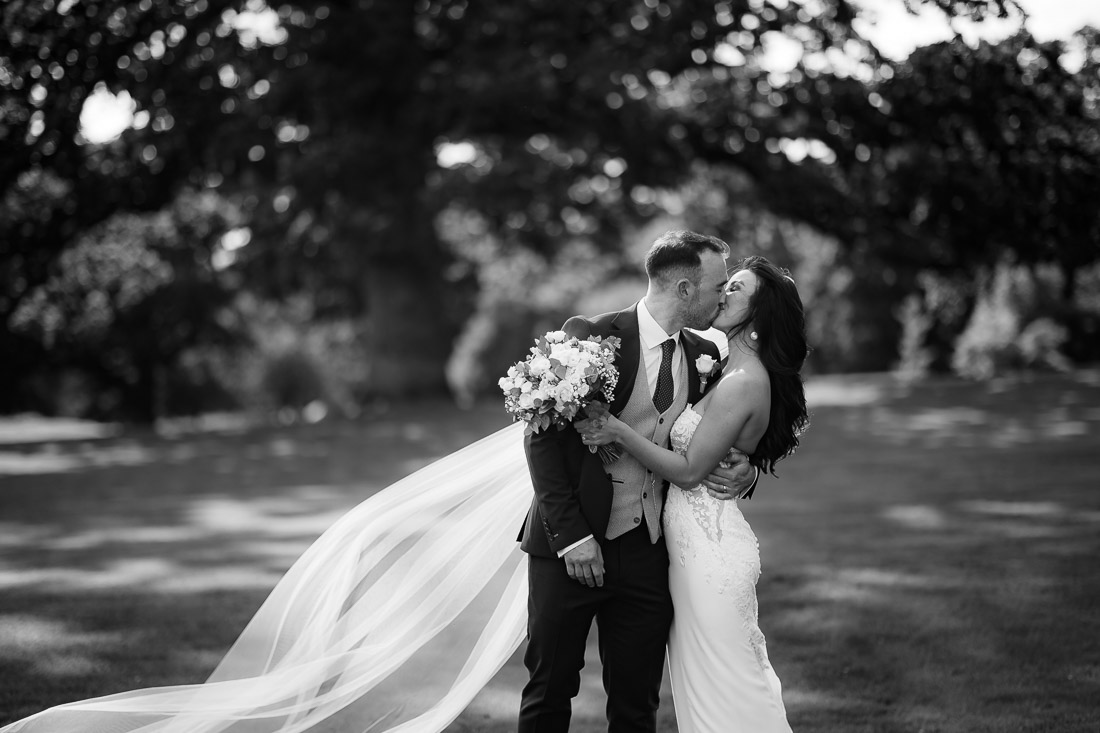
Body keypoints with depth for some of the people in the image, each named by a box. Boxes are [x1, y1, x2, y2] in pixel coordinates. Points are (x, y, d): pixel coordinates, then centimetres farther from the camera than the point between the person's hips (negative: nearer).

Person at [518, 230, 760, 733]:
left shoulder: (704, 356, 7)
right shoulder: (589, 337, -10)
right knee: (549, 693, 6)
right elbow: (542, 438, -11)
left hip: (647, 555, 4)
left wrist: (744, 470, -5)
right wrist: (570, 535, -16)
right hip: (572, 548, -4)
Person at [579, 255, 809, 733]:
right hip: (705, 541, 10)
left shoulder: (742, 383, -19)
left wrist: (619, 431, -17)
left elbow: (689, 469, -18)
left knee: (726, 690, -1)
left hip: (710, 548, -10)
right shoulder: (736, 373, 12)